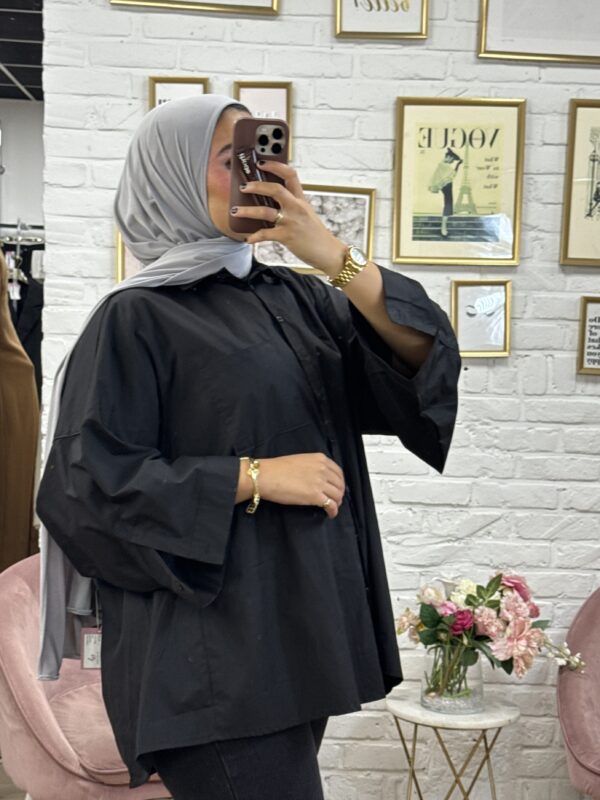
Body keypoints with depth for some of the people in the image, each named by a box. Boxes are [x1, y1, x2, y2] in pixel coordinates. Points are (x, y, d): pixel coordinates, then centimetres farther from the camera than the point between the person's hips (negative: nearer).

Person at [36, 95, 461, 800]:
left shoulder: (293, 298, 10)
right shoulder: (136, 318, -7)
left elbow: (425, 353, -1)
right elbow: (92, 481, -14)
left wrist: (333, 256, -12)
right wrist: (257, 477, -17)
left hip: (303, 625, 7)